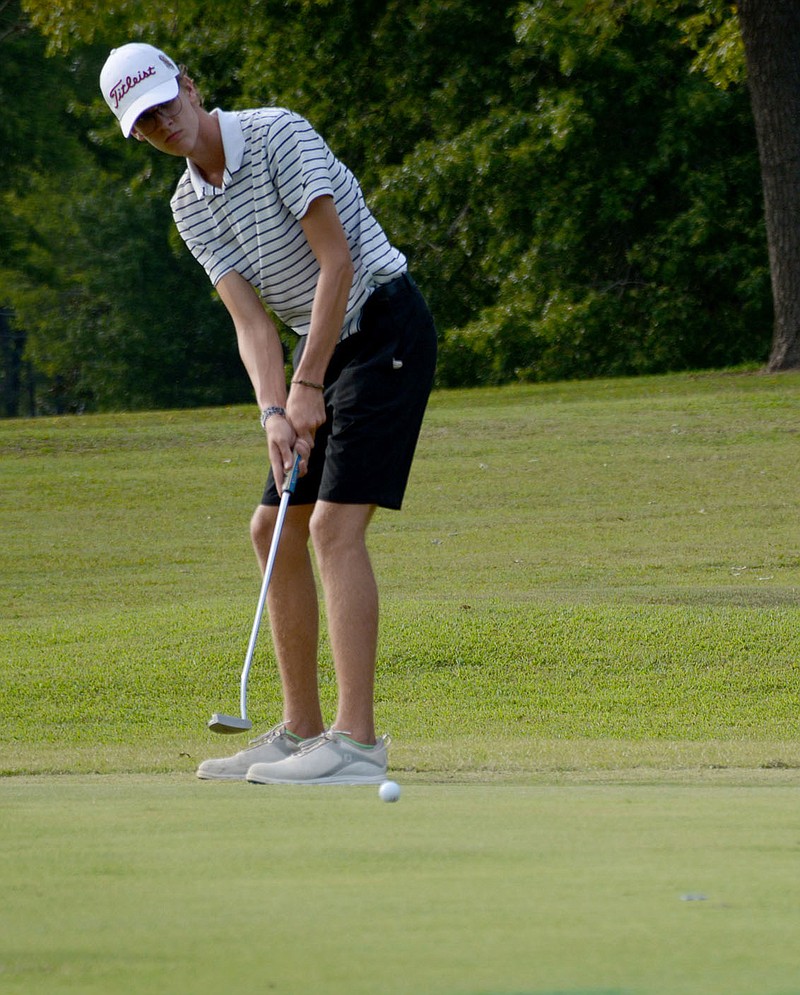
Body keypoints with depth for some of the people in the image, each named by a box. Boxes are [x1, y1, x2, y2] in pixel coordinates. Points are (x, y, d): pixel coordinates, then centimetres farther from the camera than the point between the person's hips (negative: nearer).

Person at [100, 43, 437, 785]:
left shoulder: (277, 134, -15)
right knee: (274, 530, 8)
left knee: (335, 526, -18)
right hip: (327, 344, 9)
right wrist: (273, 411, -19)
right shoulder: (189, 205, 8)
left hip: (384, 328, -9)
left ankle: (356, 740, -22)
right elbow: (249, 317, -1)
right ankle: (301, 731, 14)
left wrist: (307, 388, -19)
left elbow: (337, 261, -19)